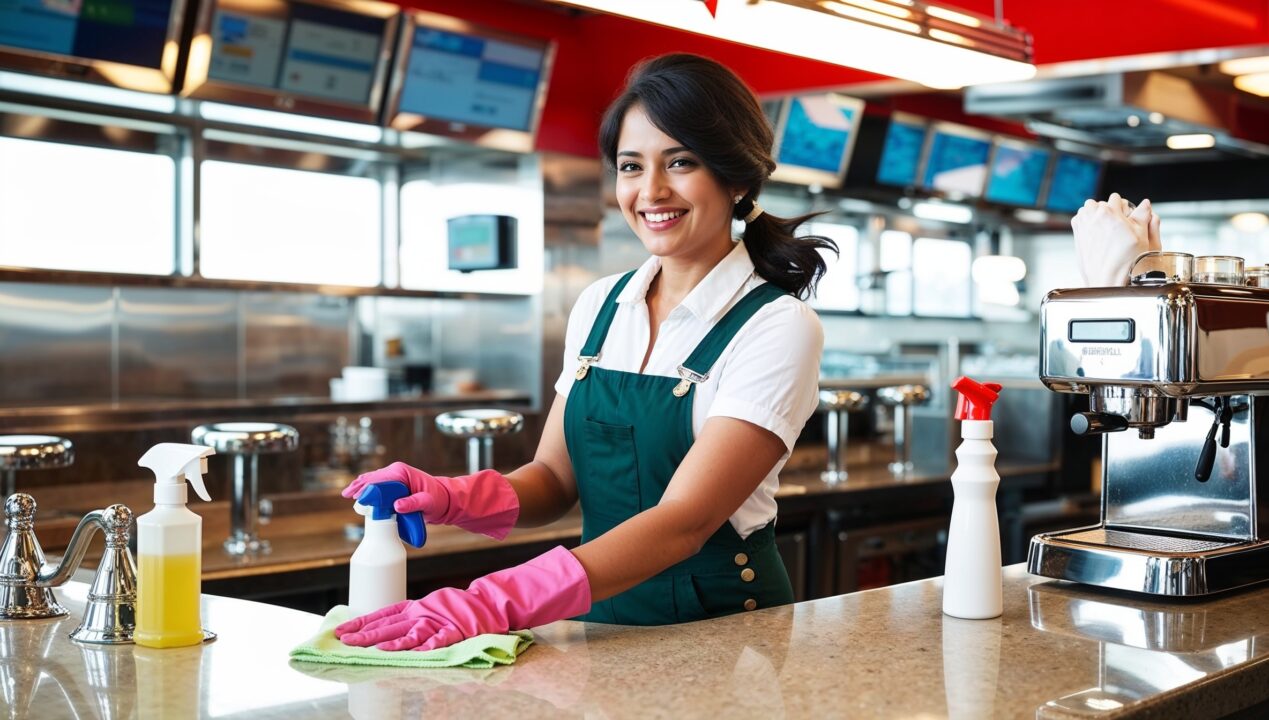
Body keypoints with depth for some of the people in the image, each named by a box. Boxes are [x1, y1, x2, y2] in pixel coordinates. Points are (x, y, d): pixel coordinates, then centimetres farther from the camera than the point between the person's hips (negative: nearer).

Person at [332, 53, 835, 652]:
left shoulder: (778, 327, -10)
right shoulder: (598, 308, 7)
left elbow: (685, 518, -20)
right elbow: (555, 479, 10)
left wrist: (497, 602, -30)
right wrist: (452, 498, -12)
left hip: (721, 632, -4)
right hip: (597, 622, 4)